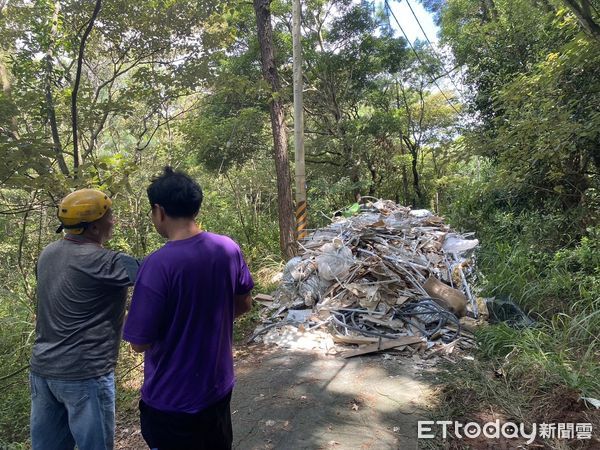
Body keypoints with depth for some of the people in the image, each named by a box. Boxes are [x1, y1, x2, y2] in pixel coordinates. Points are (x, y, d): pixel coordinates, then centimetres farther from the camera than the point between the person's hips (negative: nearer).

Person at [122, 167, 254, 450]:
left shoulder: (158, 265, -26)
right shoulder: (229, 249, -9)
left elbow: (139, 343, -20)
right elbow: (244, 305, 5)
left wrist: (167, 328, 0)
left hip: (172, 400, -5)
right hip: (219, 386, 5)